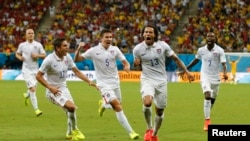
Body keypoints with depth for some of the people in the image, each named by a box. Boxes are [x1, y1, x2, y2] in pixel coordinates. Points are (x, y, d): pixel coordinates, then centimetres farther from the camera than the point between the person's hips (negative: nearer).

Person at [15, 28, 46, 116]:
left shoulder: (38, 45, 2)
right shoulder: (22, 45, 2)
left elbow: (44, 55, 3)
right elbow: (17, 54, 17)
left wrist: (37, 55, -16)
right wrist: (20, 57, -5)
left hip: (35, 70, 3)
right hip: (26, 70, -3)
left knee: (33, 89, 14)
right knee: (32, 89, -16)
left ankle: (27, 96, 51)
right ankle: (36, 109, -16)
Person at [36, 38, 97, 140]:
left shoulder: (67, 57, -2)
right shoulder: (49, 60, -21)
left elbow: (76, 71, 7)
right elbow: (38, 76, -16)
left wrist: (89, 82, -1)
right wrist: (50, 87, -23)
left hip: (63, 88, 7)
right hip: (53, 90, -7)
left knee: (71, 110, 11)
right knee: (71, 106, -24)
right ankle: (75, 131, -5)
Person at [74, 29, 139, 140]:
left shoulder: (115, 49, -1)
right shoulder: (94, 51, -8)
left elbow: (125, 62, -1)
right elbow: (77, 59, -6)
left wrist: (127, 67, -25)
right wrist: (78, 49, -25)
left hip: (115, 82, 4)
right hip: (103, 83, -4)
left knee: (117, 105, 12)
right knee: (117, 105, -20)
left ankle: (103, 104, 47)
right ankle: (130, 132, -19)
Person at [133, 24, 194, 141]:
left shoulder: (163, 46, -5)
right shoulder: (137, 49, -5)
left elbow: (176, 59, 5)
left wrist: (187, 72, 1)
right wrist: (136, 64, -16)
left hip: (161, 81, 2)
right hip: (147, 80, -2)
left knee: (160, 111, 6)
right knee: (147, 102, -30)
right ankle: (149, 128, -7)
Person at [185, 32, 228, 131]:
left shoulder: (219, 50, -7)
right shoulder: (201, 50, 1)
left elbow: (223, 63, -16)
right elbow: (196, 60, 19)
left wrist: (225, 73, -34)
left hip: (215, 78, 1)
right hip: (205, 77, -1)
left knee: (212, 99, 12)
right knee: (207, 96, -21)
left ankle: (207, 118, 37)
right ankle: (207, 121, -22)